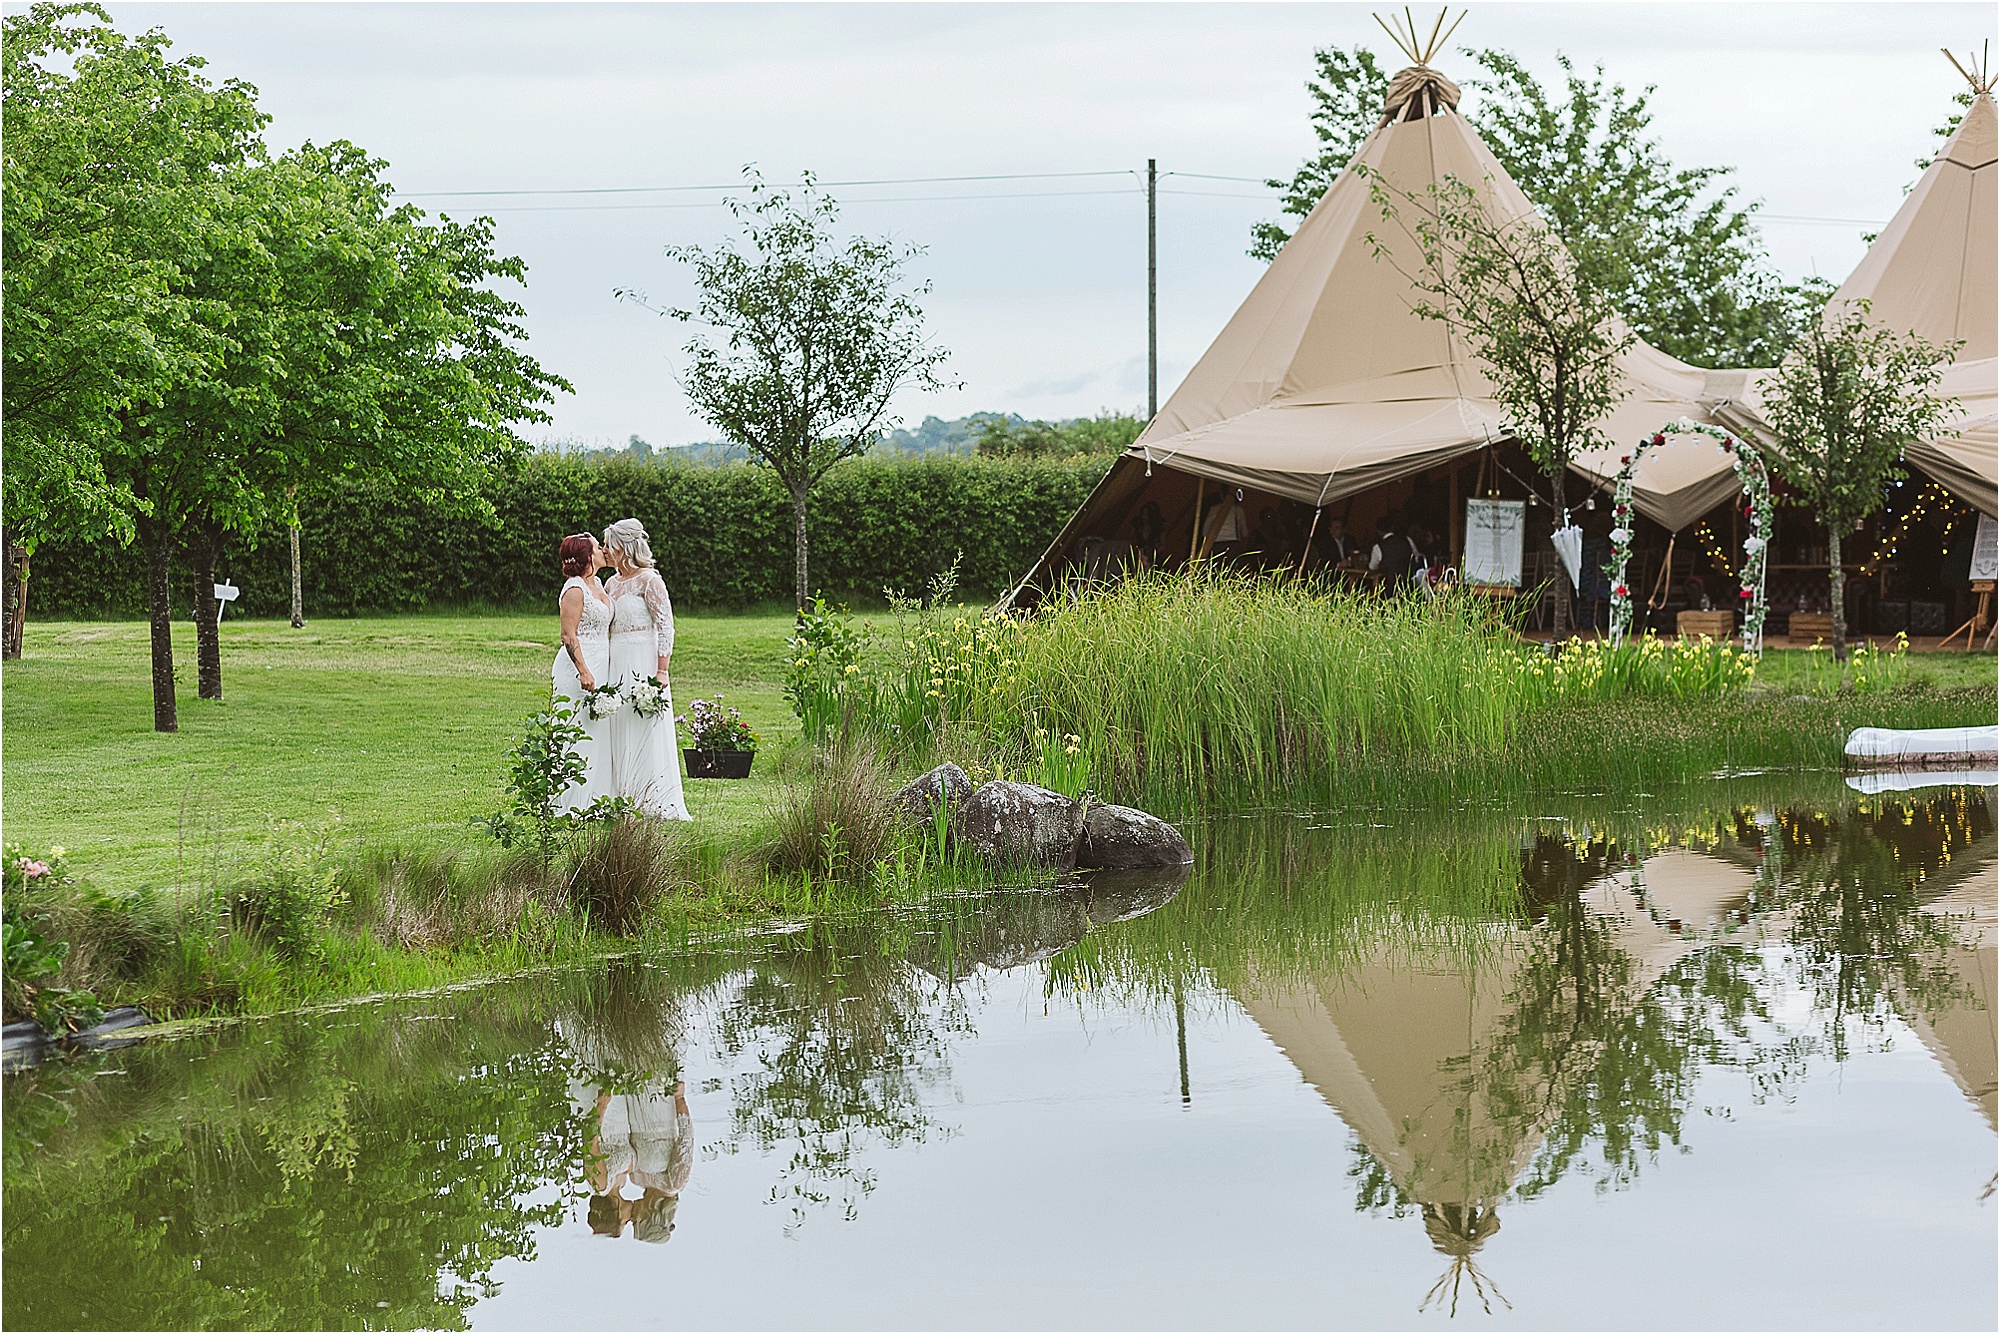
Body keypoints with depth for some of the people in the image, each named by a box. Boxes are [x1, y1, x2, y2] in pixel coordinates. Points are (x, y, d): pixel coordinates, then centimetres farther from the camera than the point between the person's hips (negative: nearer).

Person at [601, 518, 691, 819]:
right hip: (614, 663, 8)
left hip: (642, 661, -8)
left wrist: (661, 671, -18)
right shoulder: (612, 583, 15)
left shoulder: (648, 580, -8)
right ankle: (623, 800, 11)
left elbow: (665, 627, -11)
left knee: (645, 732, -6)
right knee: (617, 733, 6)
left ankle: (655, 803, -2)